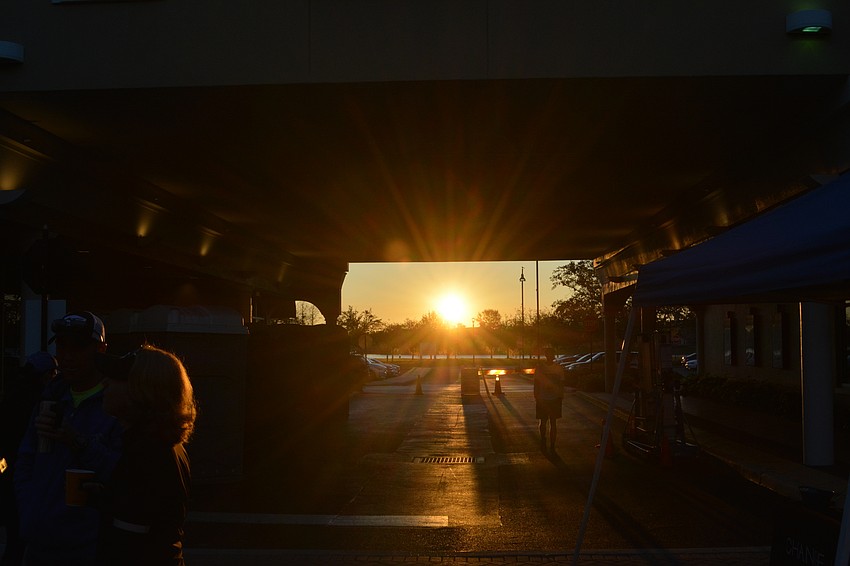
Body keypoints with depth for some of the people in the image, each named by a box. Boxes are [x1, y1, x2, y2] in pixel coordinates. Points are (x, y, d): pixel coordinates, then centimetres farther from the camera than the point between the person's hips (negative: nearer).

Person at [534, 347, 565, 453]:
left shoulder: (558, 368, 1)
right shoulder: (539, 367, -1)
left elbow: (561, 384, 7)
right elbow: (536, 383, 3)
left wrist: (561, 398, 3)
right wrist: (536, 398, -1)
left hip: (555, 400, 0)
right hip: (542, 399, 0)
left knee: (553, 423, 3)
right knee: (543, 422, 8)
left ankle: (552, 445, 10)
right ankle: (543, 442, 28)